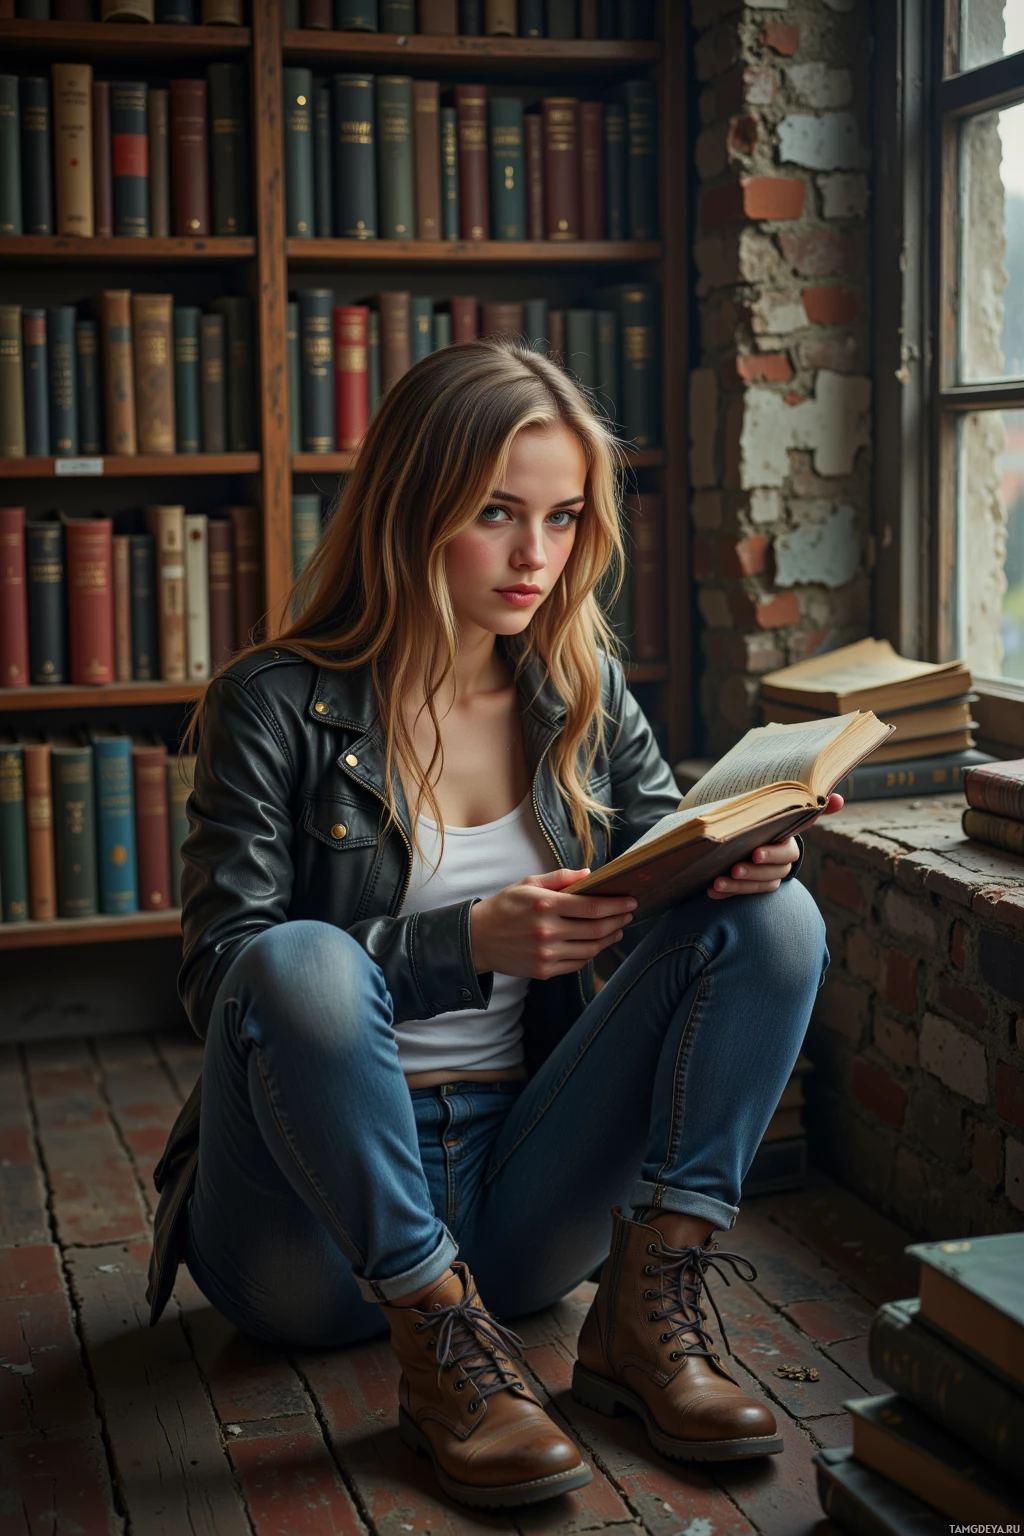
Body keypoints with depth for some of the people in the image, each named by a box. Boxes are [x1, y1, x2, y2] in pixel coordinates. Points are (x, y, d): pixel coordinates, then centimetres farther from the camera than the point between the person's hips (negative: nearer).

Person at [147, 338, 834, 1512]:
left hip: (516, 1207, 4)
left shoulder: (585, 698, 6)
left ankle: (643, 1322, -16)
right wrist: (467, 945, -26)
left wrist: (738, 857, -18)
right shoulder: (277, 707, -7)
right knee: (301, 962, -35)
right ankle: (446, 1358, -22)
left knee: (774, 918, -12)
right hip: (316, 1223, -4)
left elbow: (674, 881, 7)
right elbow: (219, 973, -13)